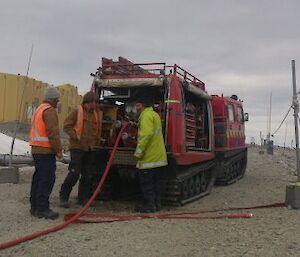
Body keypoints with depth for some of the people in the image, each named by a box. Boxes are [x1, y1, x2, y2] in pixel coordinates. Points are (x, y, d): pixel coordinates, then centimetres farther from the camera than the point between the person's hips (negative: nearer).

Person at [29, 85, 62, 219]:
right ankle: (42, 209, -6)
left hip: (36, 150, 10)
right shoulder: (50, 111, -12)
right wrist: (58, 150, -11)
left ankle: (35, 207, 20)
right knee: (47, 179, -7)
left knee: (38, 178, 14)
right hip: (46, 151, -10)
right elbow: (53, 133, -19)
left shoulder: (39, 109, 20)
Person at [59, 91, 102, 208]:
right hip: (77, 147, -6)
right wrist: (76, 136, -17)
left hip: (90, 149, 6)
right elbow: (66, 126, -7)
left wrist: (96, 143, 14)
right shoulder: (77, 112, -4)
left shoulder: (97, 114, 13)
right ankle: (63, 197, 5)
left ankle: (83, 198, 20)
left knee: (87, 175, 9)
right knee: (74, 173, -9)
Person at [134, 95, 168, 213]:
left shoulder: (146, 115, -14)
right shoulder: (155, 114, 18)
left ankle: (149, 205, 2)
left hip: (149, 157, -10)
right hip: (158, 156, 10)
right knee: (154, 181, 15)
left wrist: (139, 152, -21)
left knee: (146, 182, -2)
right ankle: (156, 204, 21)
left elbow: (146, 134, -24)